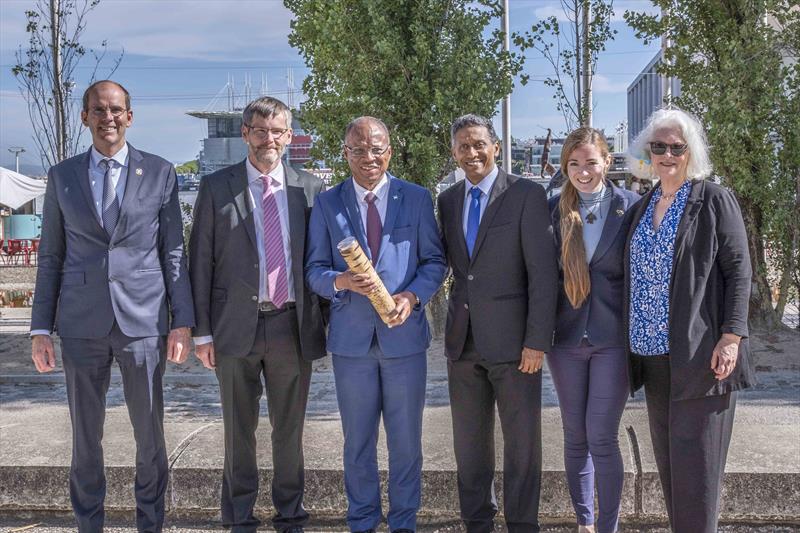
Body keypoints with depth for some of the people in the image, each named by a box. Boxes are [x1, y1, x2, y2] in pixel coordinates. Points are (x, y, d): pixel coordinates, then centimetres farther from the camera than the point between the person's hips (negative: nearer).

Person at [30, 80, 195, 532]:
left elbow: (174, 253, 4)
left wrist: (182, 321, -1)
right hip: (82, 325, 1)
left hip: (143, 322, -1)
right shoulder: (62, 176, 7)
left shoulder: (160, 173, 3)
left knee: (150, 434, 8)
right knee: (85, 436, 10)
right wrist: (41, 327, 4)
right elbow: (51, 257, 9)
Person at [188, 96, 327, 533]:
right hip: (236, 327, -1)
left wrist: (323, 321, 4)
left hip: (293, 326, 1)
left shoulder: (310, 188, 5)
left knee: (289, 429, 12)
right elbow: (200, 263, 0)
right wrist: (202, 331, -3)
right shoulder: (216, 187, 1)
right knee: (239, 430, 10)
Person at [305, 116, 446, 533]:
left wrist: (413, 296, -15)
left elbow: (435, 260, 3)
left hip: (404, 335, 0)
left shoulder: (417, 198, 2)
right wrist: (341, 281, -20)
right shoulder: (327, 204, 3)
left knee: (406, 440, 9)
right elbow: (314, 269, 1)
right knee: (357, 441, 12)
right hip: (351, 338, 1)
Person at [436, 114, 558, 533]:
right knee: (469, 442, 14)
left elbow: (543, 272, -10)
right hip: (463, 340, 5)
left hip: (512, 339, -5)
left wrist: (537, 340, -14)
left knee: (522, 442, 6)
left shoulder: (527, 195, -6)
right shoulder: (447, 200, 10)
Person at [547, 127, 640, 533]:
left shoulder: (632, 206, -5)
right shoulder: (553, 209, 1)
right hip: (565, 337, 3)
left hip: (614, 337, -3)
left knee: (601, 438, -5)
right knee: (575, 437, 11)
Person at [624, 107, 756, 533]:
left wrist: (731, 337, -15)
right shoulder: (643, 207, 15)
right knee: (667, 459, 10)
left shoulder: (714, 200, -3)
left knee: (694, 459, -4)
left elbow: (739, 271, -6)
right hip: (654, 352, 6)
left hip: (700, 354, -6)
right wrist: (634, 340, 14)